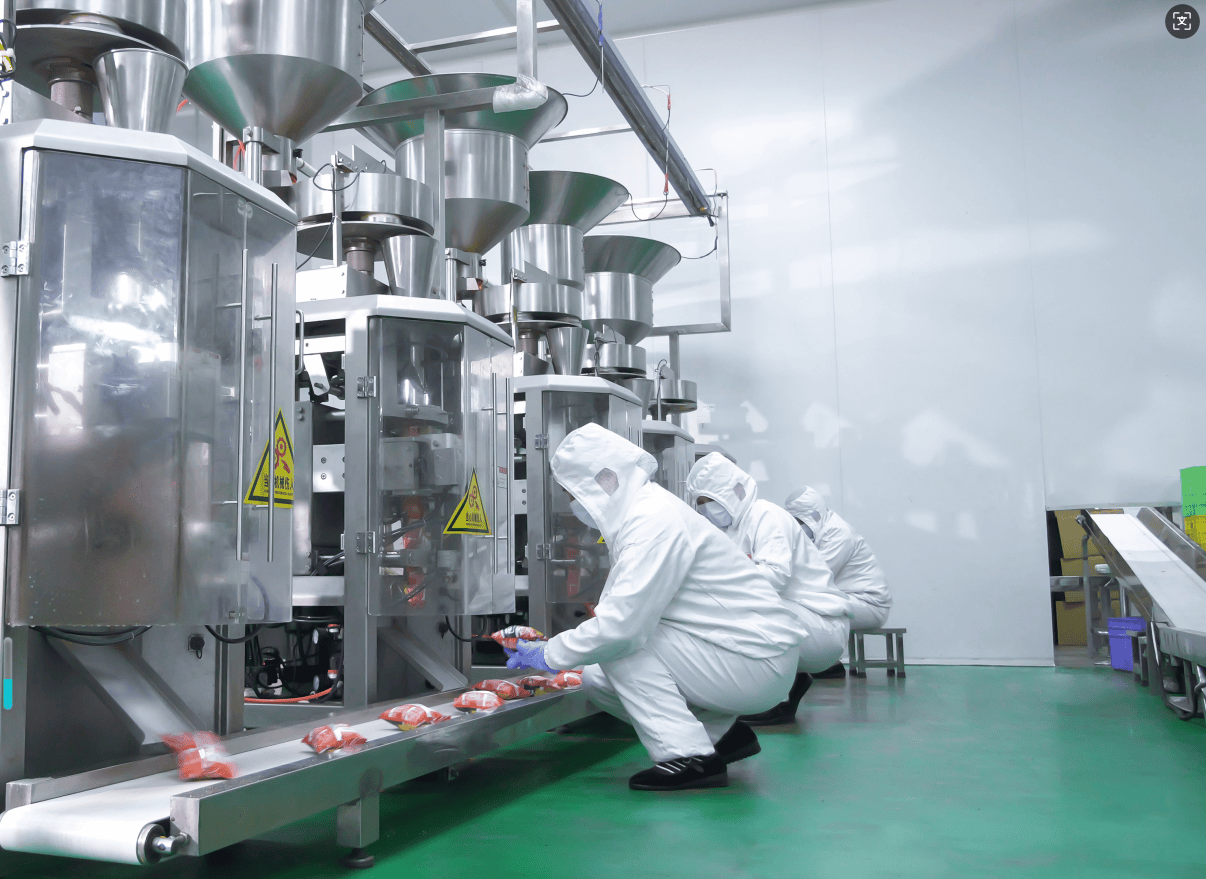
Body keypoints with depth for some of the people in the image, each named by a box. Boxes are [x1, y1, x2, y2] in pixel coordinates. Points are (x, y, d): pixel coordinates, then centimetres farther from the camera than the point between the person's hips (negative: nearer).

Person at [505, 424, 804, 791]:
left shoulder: (653, 520, -22)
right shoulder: (639, 514, 11)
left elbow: (622, 625, -29)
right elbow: (627, 612, 16)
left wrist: (551, 654, -14)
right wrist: (550, 646, 11)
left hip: (760, 662, -10)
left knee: (620, 649, -18)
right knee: (597, 680, 6)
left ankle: (691, 758, -14)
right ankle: (721, 732, 14)